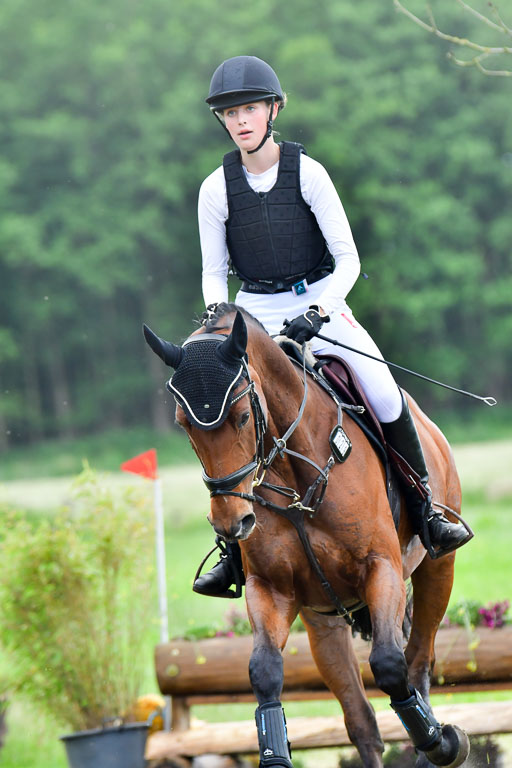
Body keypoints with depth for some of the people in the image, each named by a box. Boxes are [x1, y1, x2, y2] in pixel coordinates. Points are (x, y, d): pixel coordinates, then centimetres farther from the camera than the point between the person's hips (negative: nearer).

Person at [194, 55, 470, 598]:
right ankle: (234, 549, -2)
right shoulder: (216, 189, -3)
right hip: (254, 314, 2)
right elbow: (213, 273, 6)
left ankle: (428, 515, -5)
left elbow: (348, 260, -7)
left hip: (321, 302, -2)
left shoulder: (307, 172, -8)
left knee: (384, 395, -22)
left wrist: (316, 313, -22)